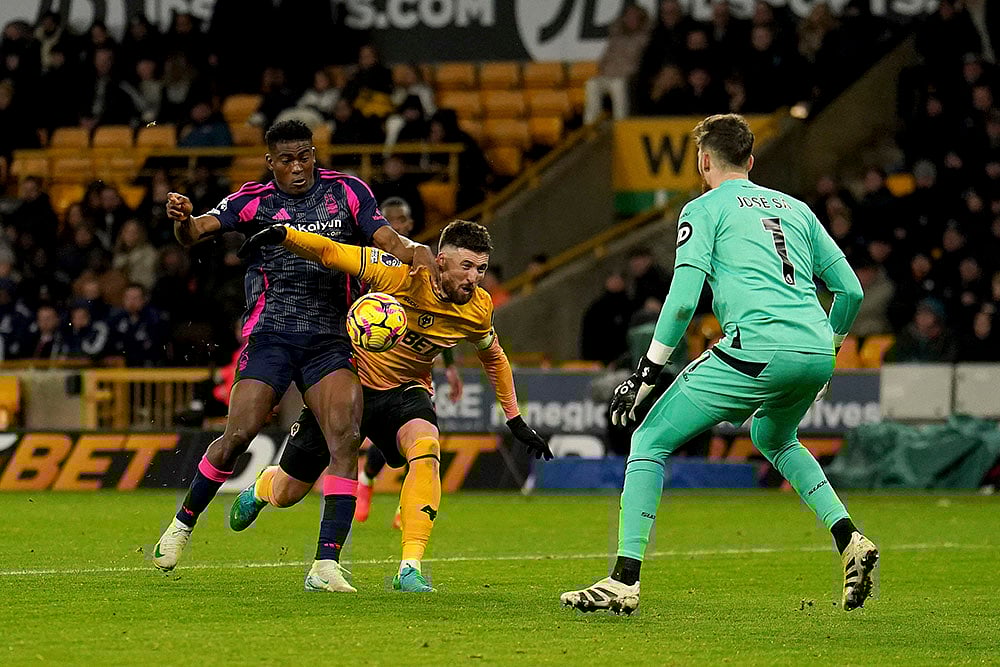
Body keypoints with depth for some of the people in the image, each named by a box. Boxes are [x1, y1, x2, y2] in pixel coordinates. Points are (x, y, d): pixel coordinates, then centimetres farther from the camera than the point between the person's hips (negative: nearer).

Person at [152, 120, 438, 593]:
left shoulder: (346, 192, 7)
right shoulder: (255, 201, 3)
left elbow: (386, 239, 4)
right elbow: (197, 232, -7)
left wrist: (415, 250, -19)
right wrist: (183, 220, -30)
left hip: (332, 337, 2)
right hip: (271, 334, -1)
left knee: (344, 439, -15)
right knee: (238, 435, -11)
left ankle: (327, 562, -17)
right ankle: (183, 524, 14)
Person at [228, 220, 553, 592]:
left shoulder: (478, 309, -9)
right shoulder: (404, 274, -25)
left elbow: (494, 357, 12)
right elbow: (331, 254, -22)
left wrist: (515, 421, 15)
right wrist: (283, 234, -39)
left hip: (405, 390, 2)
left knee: (426, 452, -34)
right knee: (285, 494, 9)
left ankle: (409, 569, -34)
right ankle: (260, 490, 50)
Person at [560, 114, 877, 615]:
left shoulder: (705, 209, 9)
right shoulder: (796, 208, 25)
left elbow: (683, 298, -3)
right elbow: (850, 289, 23)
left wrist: (647, 372, 2)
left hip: (757, 348, -6)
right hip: (816, 354, 6)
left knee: (649, 441, 5)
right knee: (774, 439, 36)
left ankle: (625, 581, -5)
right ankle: (850, 540, 18)